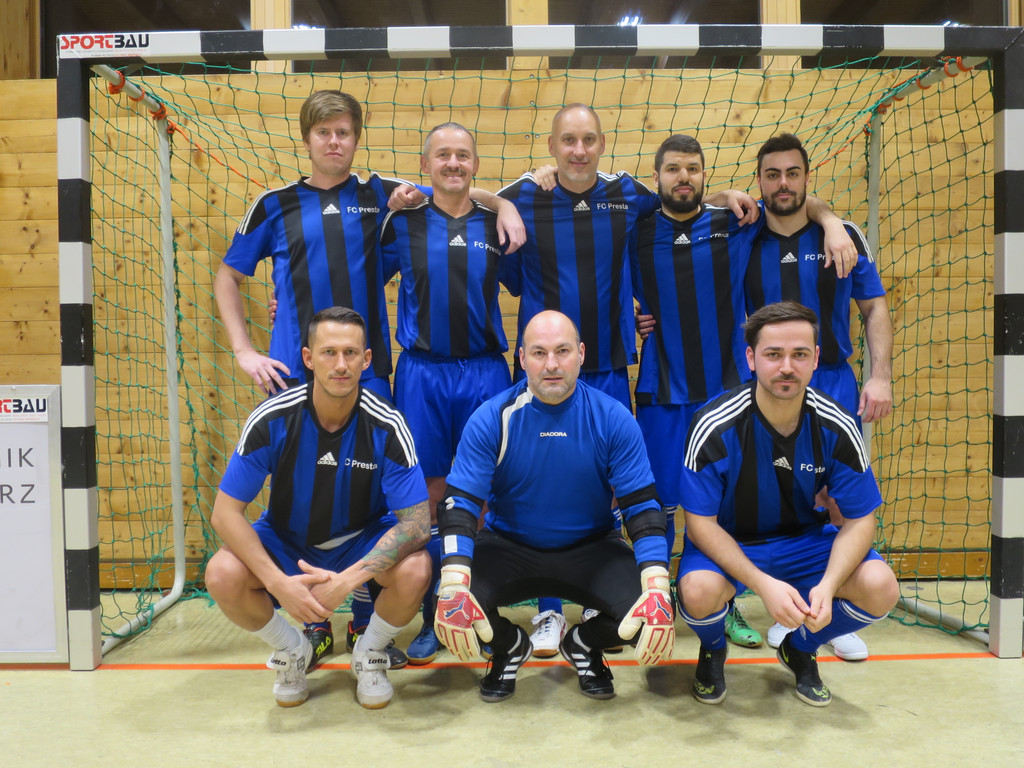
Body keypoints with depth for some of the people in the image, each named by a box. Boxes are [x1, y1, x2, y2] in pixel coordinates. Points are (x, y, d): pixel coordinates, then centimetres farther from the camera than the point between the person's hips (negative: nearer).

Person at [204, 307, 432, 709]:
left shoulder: (387, 425, -22)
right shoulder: (272, 419, -20)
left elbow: (416, 520, -24)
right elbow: (225, 512, -18)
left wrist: (347, 580, -36)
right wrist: (278, 583, -30)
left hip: (363, 540, -1)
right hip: (285, 540, 1)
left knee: (415, 570, -31)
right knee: (223, 575, -28)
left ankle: (370, 653, 4)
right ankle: (290, 650, 6)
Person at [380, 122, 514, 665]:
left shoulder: (496, 224, 7)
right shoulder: (403, 223, 5)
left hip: (485, 372, 1)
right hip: (422, 373, 0)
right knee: (428, 495, 5)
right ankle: (431, 619, 18)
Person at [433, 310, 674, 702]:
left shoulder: (613, 419, -12)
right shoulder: (492, 418, -13)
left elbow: (643, 507, -12)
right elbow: (458, 503, -17)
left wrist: (658, 589, -26)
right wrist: (454, 585, -33)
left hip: (590, 550, 1)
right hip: (507, 547, 0)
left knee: (651, 611, -24)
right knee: (453, 602, -27)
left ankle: (583, 644, 14)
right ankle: (509, 646, 12)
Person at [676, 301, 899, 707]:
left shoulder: (836, 427, -15)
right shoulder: (715, 426, -24)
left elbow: (860, 519, -9)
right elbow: (700, 522, -20)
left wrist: (827, 585, -27)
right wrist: (763, 584, -32)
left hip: (804, 538, 3)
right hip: (725, 542, -3)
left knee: (880, 587, -22)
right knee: (699, 591, -35)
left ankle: (800, 648, 12)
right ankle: (713, 650, 7)